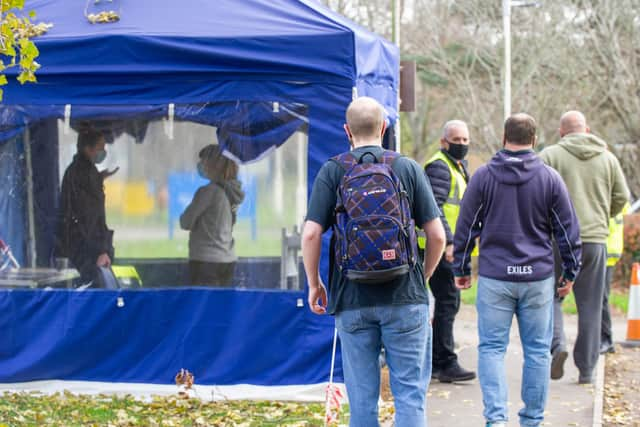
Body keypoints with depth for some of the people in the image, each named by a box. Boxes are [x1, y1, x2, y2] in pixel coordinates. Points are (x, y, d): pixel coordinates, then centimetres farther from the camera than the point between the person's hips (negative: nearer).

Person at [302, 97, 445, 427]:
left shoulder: (332, 171, 1)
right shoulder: (408, 168, 3)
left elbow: (311, 233, -7)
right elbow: (437, 235, 1)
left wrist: (314, 283, 7)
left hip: (351, 300, 0)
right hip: (405, 298, 0)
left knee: (362, 397, 7)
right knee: (410, 390, 4)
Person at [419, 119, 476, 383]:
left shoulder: (458, 166, 21)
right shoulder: (438, 166, -12)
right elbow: (433, 208, -22)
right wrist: (447, 242, -28)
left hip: (450, 246, 10)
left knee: (447, 302, 13)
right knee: (448, 302, -11)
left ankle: (436, 362, 20)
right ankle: (446, 364, -9)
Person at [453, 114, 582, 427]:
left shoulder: (483, 177, -1)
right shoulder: (550, 178, 0)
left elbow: (466, 227, 3)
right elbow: (568, 230, 4)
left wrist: (461, 269, 13)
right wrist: (571, 271, 14)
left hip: (494, 277, -1)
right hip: (538, 277, 1)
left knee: (491, 348, 3)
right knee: (537, 351, 9)